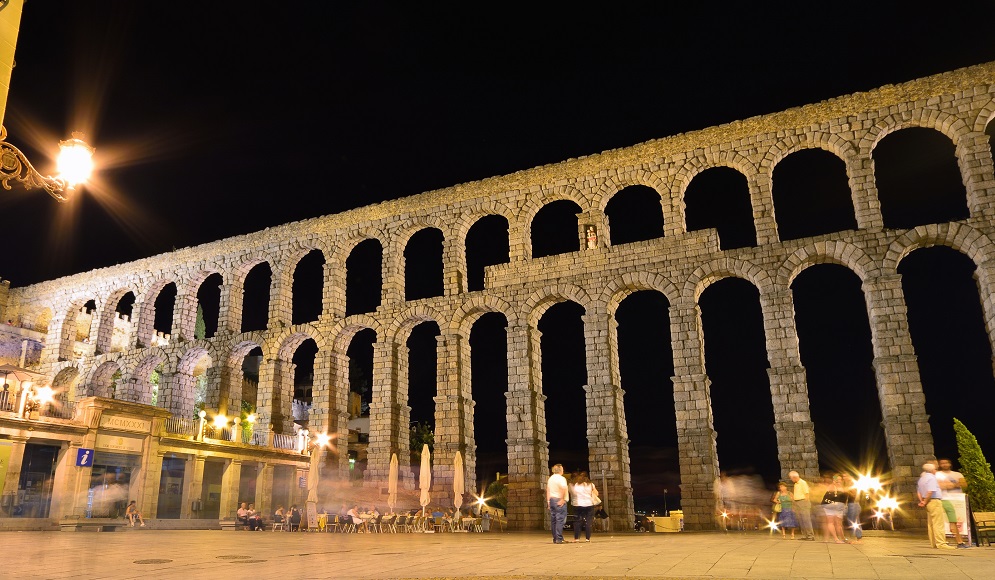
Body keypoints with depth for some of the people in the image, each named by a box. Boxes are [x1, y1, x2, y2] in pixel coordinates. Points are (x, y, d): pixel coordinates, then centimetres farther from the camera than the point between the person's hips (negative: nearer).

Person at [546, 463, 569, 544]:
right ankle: (559, 539, -12)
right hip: (560, 501, -8)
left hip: (551, 500, 8)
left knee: (553, 520, 10)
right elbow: (564, 489, -25)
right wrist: (563, 499, -17)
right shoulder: (561, 478, -10)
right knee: (560, 520, -7)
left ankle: (555, 539, 13)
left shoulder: (550, 478, 15)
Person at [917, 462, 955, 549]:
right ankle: (941, 543, -10)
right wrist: (925, 502, -14)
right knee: (939, 524, -8)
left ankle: (934, 543, 15)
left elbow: (918, 492, 20)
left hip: (928, 503, 9)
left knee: (931, 523, 11)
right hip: (935, 501, -9)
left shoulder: (921, 479, 17)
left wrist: (922, 501, 11)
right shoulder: (931, 478, -12)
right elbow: (930, 491, -23)